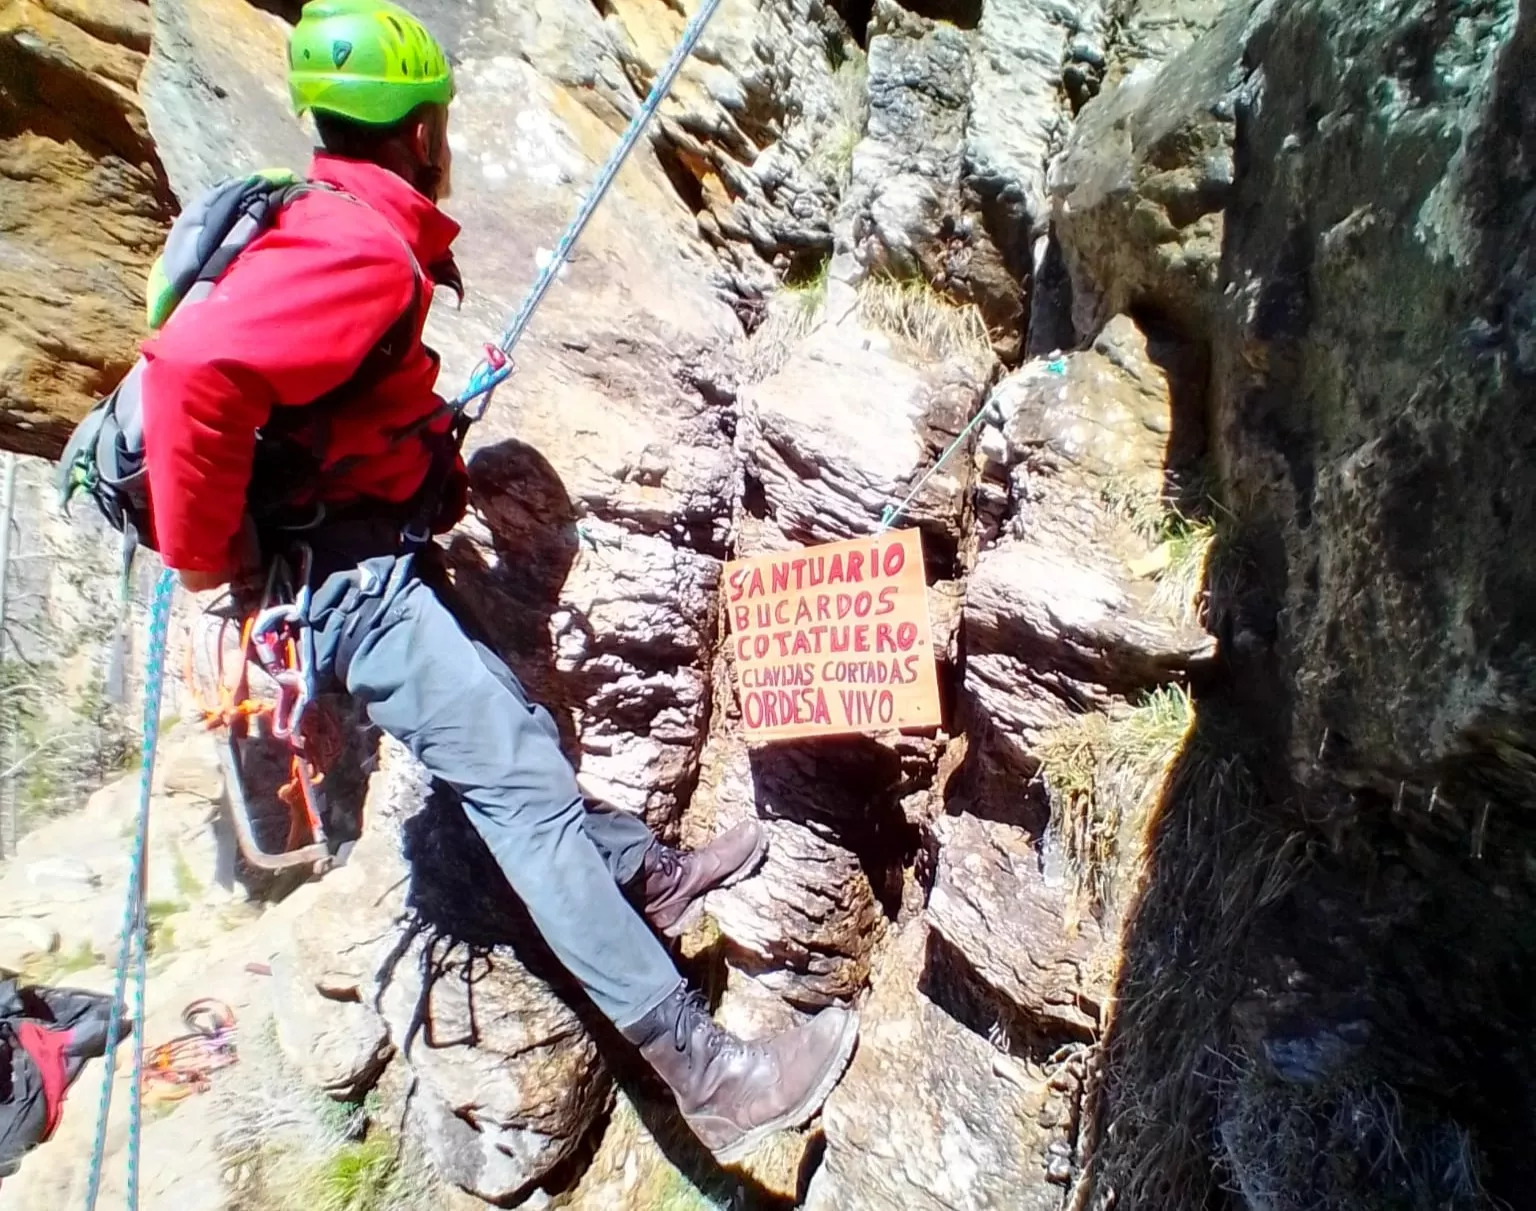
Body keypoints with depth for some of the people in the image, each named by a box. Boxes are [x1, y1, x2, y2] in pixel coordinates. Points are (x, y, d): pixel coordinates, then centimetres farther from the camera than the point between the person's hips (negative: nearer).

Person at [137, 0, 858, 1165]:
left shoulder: (333, 228, 15)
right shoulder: (361, 250, -17)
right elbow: (193, 369, -30)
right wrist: (208, 554, -18)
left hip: (362, 568, 11)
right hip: (351, 575, -11)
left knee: (514, 732, 19)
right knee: (522, 784, -16)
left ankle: (648, 872, 36)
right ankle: (708, 1073, -12)